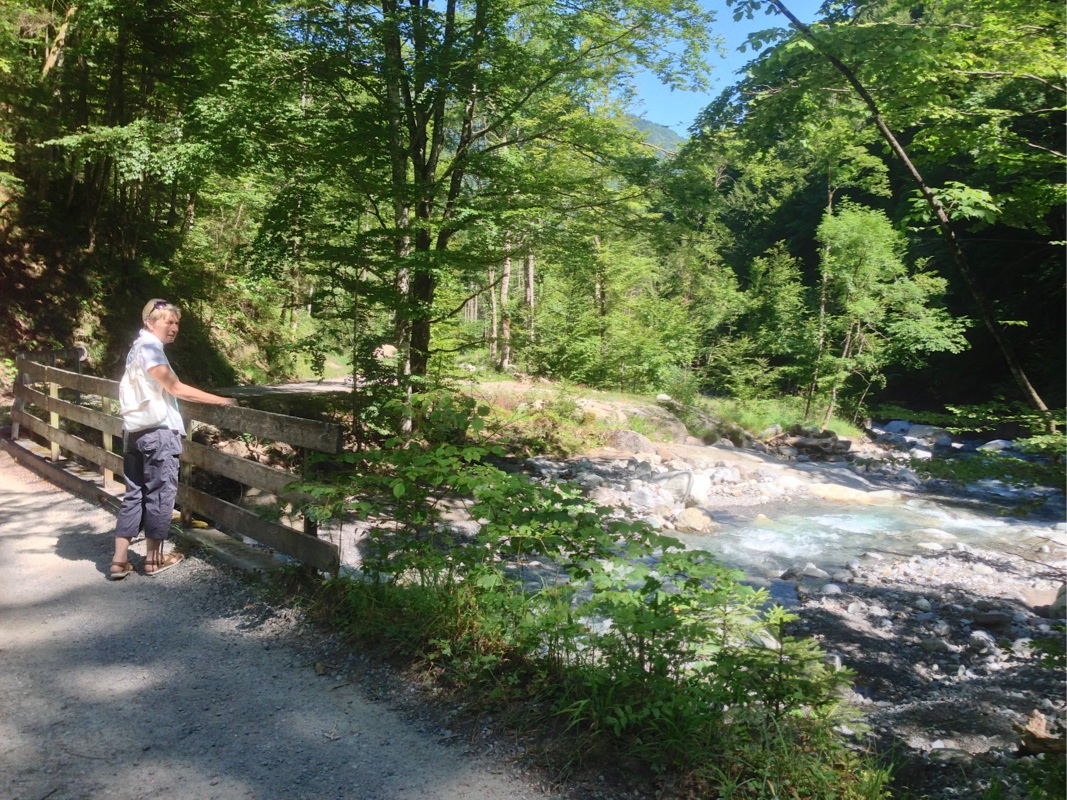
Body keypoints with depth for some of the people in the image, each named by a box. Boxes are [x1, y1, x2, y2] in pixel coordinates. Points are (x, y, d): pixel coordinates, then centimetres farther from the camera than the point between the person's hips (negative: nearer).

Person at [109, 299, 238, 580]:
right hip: (157, 432, -9)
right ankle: (153, 558, 11)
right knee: (160, 493, 2)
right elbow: (176, 388, -19)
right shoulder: (149, 348, -13)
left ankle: (119, 561, 11)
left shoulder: (139, 347, 18)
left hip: (135, 431, 9)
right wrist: (222, 400, -19)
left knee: (134, 494, 10)